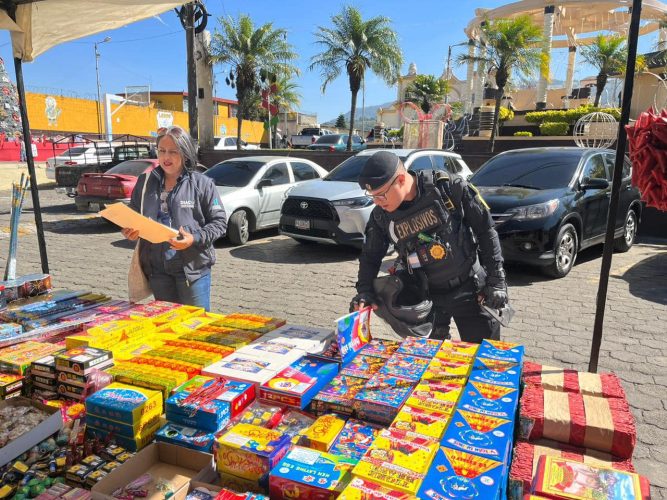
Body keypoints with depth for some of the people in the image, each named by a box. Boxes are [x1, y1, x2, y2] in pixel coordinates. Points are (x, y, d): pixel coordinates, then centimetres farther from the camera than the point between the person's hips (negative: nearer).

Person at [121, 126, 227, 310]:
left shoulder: (202, 184, -5)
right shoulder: (145, 181, 7)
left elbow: (219, 222, -4)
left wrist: (195, 239, -19)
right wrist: (129, 231, -3)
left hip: (193, 266, -4)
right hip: (157, 268, 4)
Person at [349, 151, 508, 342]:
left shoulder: (449, 187, -18)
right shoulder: (381, 216, -7)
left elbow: (485, 230, -9)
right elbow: (370, 256, 6)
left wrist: (496, 280, -8)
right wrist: (364, 290, -11)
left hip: (472, 289, -2)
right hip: (427, 297, 3)